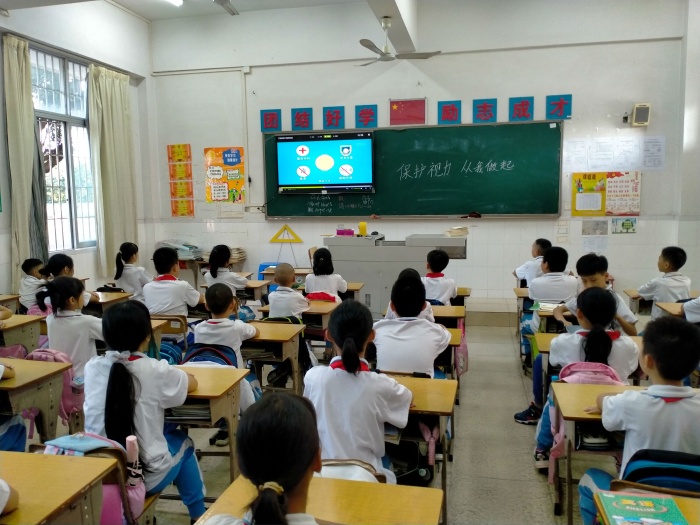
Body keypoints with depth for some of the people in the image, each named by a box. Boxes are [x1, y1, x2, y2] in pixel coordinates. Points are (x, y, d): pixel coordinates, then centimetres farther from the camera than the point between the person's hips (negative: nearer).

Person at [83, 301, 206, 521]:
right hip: (146, 478, -4)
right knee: (183, 442, 26)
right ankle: (197, 513, 40)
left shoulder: (92, 367, -5)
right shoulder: (156, 371, -15)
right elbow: (192, 383, 5)